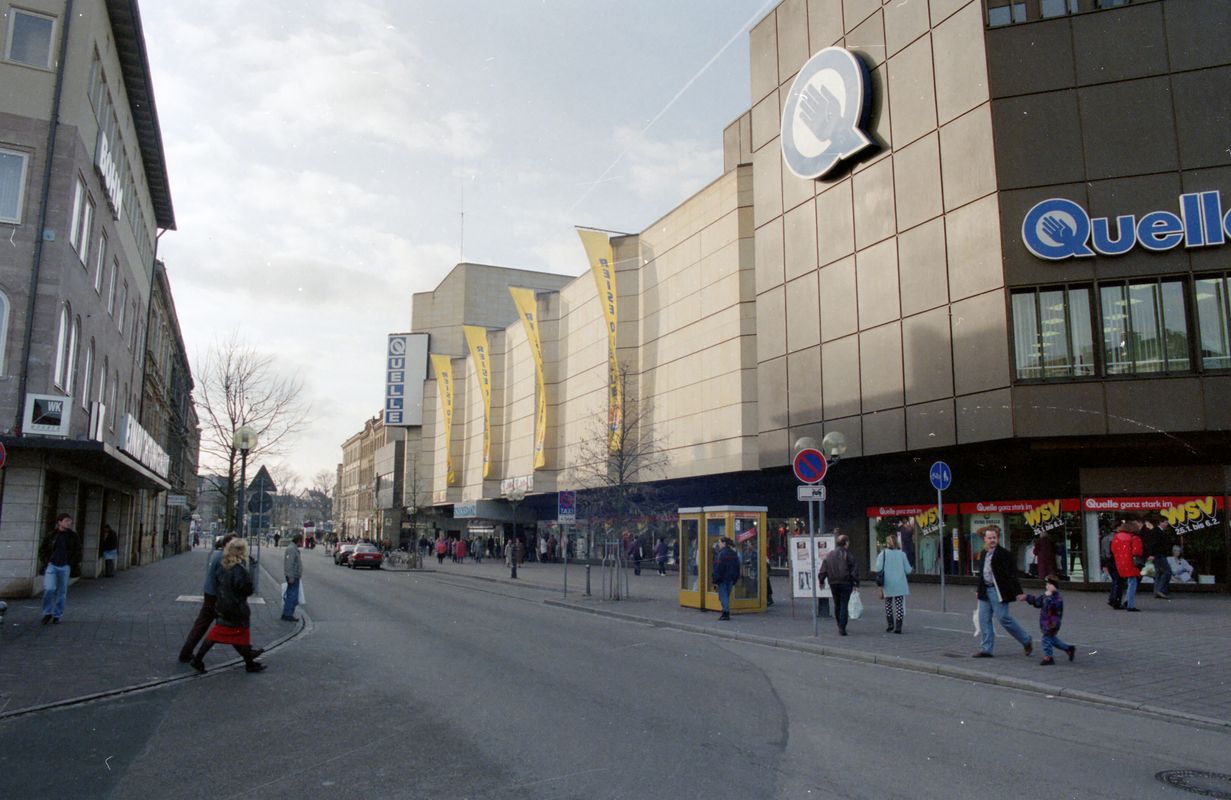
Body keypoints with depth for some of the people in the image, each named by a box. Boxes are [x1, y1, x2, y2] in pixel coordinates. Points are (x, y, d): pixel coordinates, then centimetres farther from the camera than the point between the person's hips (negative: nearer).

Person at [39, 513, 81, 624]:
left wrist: (71, 564, -2)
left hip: (65, 567, 1)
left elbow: (78, 552, 8)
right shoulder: (51, 535, 1)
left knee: (61, 592, 4)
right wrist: (46, 562, -1)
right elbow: (42, 550, 10)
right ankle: (47, 613, 6)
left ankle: (57, 616, 16)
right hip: (51, 565, -1)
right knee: (49, 589, -13)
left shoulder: (73, 536, 3)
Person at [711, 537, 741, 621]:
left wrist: (715, 580, -14)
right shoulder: (734, 554, 8)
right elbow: (737, 567, 13)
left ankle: (726, 613, -6)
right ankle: (727, 613, 18)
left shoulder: (722, 553, -16)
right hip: (731, 579, 7)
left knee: (723, 596, -2)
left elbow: (717, 568, -17)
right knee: (727, 596, 15)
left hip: (722, 579, -7)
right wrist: (735, 579, 18)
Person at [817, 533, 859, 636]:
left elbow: (823, 570, 7)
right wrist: (856, 583, -5)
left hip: (833, 583, 4)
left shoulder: (828, 555, 6)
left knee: (837, 604, 18)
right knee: (844, 605, -1)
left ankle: (840, 626, 28)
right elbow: (854, 569, -11)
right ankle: (842, 628, -9)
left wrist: (821, 581, 16)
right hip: (846, 582, -4)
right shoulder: (847, 555, -8)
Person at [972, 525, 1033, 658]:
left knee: (1004, 618, -3)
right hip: (985, 591, 7)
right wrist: (979, 591, 21)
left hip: (998, 591, -7)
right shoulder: (983, 554, 12)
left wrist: (1018, 592, -18)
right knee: (984, 619, 5)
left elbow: (1011, 575, -14)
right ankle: (986, 649, 11)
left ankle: (1026, 641, 18)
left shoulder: (1004, 554, -11)